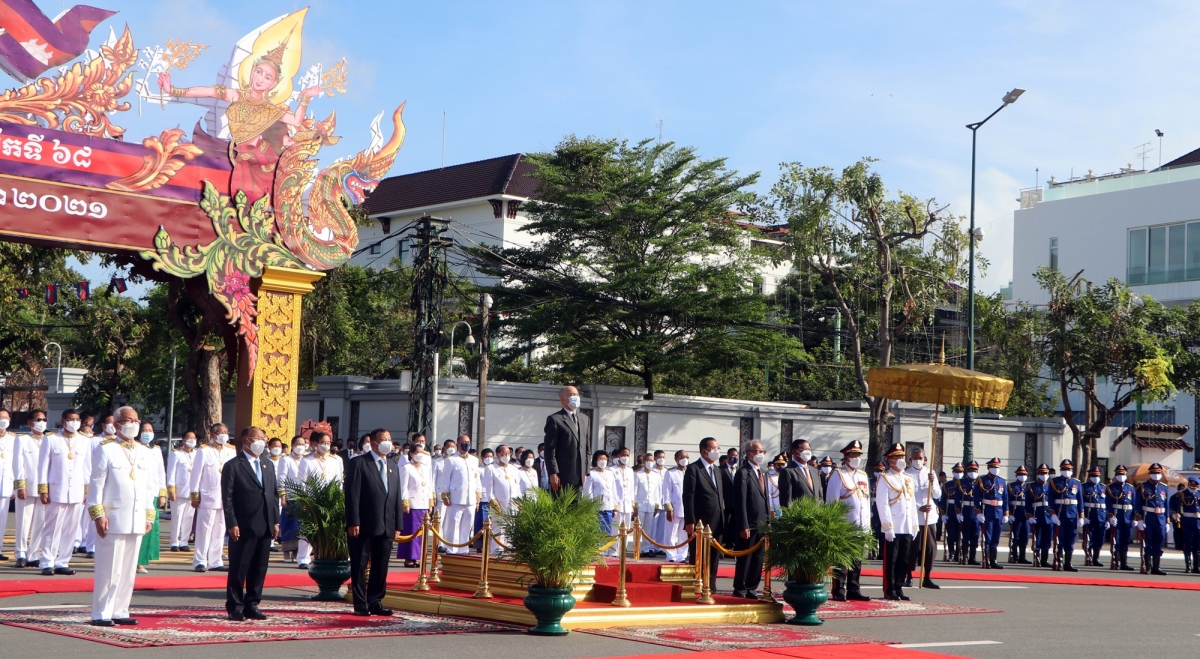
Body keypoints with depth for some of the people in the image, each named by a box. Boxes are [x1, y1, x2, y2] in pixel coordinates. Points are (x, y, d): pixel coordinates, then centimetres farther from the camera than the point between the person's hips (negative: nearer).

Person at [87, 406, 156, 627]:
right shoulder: (106, 449, -2)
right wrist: (98, 514, -12)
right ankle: (101, 614, 1)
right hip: (113, 519, -5)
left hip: (136, 521, 6)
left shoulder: (145, 453, 14)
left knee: (128, 569, 8)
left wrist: (149, 515, 10)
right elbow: (96, 483, -5)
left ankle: (119, 611, 15)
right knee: (109, 568, -5)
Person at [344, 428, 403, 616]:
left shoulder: (393, 467, 17)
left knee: (381, 567, 7)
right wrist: (353, 522, -15)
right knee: (359, 567, 1)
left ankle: (375, 602, 15)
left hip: (386, 528, 6)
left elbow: (397, 497, 16)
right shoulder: (359, 463, -2)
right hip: (364, 526, -6)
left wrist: (398, 525, 10)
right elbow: (352, 494, -9)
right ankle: (360, 605, 7)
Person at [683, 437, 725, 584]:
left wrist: (723, 519, 10)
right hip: (700, 523, -7)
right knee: (697, 561, -1)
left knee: (713, 560, 9)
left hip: (716, 523, 7)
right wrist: (690, 522, -17)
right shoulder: (693, 469, -6)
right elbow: (688, 496, -11)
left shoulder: (717, 469, 17)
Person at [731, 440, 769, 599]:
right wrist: (744, 526, -19)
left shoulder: (762, 474, 17)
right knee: (744, 558, 0)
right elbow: (740, 501, -14)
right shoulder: (743, 473, -9)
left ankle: (751, 588, 17)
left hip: (762, 525, 8)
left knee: (758, 559, 10)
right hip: (749, 525, -8)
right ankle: (740, 589, 9)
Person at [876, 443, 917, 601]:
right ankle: (889, 591, 4)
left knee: (903, 561, 7)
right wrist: (888, 527, -16)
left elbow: (912, 503, 19)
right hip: (893, 528, -6)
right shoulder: (885, 479, -3)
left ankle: (898, 588, 15)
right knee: (890, 561, -1)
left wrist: (914, 526, 13)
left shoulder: (908, 479, 18)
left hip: (907, 528, 6)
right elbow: (882, 504, -10)